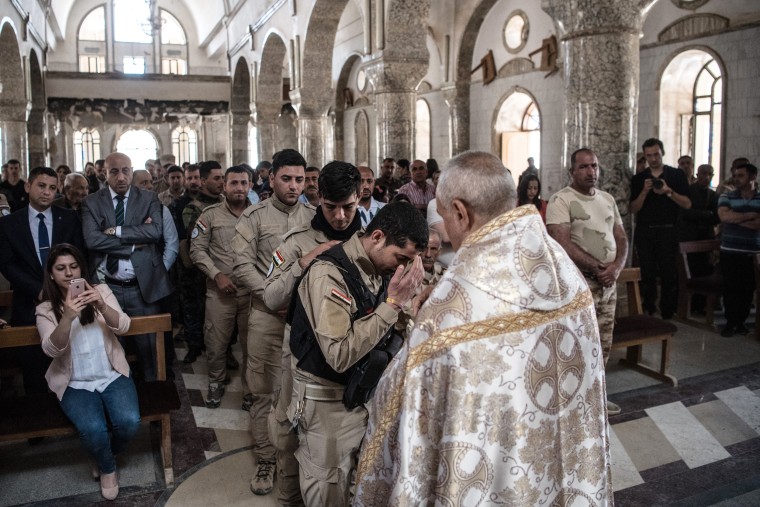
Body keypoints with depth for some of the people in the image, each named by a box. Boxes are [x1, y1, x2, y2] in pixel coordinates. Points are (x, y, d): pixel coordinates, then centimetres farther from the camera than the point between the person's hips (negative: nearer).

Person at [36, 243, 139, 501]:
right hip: (75, 383, -1)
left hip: (113, 375, 1)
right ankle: (107, 468, 8)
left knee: (129, 422, -23)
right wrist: (67, 317, -33)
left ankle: (105, 456, 13)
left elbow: (123, 327, -12)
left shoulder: (101, 291, 2)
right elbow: (52, 349, -15)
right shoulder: (45, 309, 1)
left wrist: (101, 306, -32)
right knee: (93, 429, -27)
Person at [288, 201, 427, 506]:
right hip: (328, 401, -7)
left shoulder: (376, 269, -1)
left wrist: (406, 296, -13)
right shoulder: (328, 274, -25)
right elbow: (340, 356, -33)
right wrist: (392, 303, -30)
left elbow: (393, 330, 5)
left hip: (363, 393, 7)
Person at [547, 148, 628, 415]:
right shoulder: (561, 200, -9)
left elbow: (621, 238, 14)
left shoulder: (608, 199, 13)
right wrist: (599, 268, -13)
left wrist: (616, 267, -6)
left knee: (603, 345, 14)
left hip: (608, 283, 7)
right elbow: (563, 244, -18)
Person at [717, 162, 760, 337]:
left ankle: (741, 321, 16)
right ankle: (731, 322, 7)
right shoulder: (727, 197, 6)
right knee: (731, 287, -2)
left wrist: (735, 218, -12)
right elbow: (724, 216, -14)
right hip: (730, 252, -1)